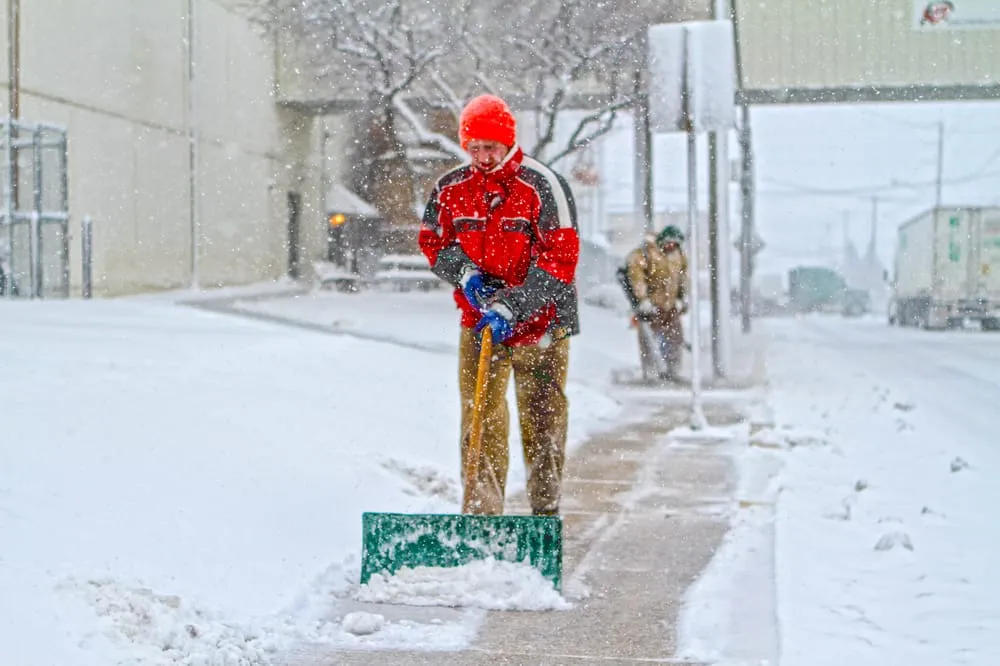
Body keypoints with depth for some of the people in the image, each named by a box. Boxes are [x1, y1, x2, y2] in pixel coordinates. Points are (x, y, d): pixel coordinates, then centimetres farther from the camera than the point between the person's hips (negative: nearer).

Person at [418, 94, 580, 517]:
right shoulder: (451, 188, 3)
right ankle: (482, 511, 5)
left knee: (542, 418, 4)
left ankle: (546, 508, 17)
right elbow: (432, 241, 14)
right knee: (480, 417, 0)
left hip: (538, 323, -3)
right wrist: (464, 272, -8)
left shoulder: (542, 186, -11)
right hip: (478, 322, 3)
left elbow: (560, 258, -16)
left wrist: (511, 307, -24)